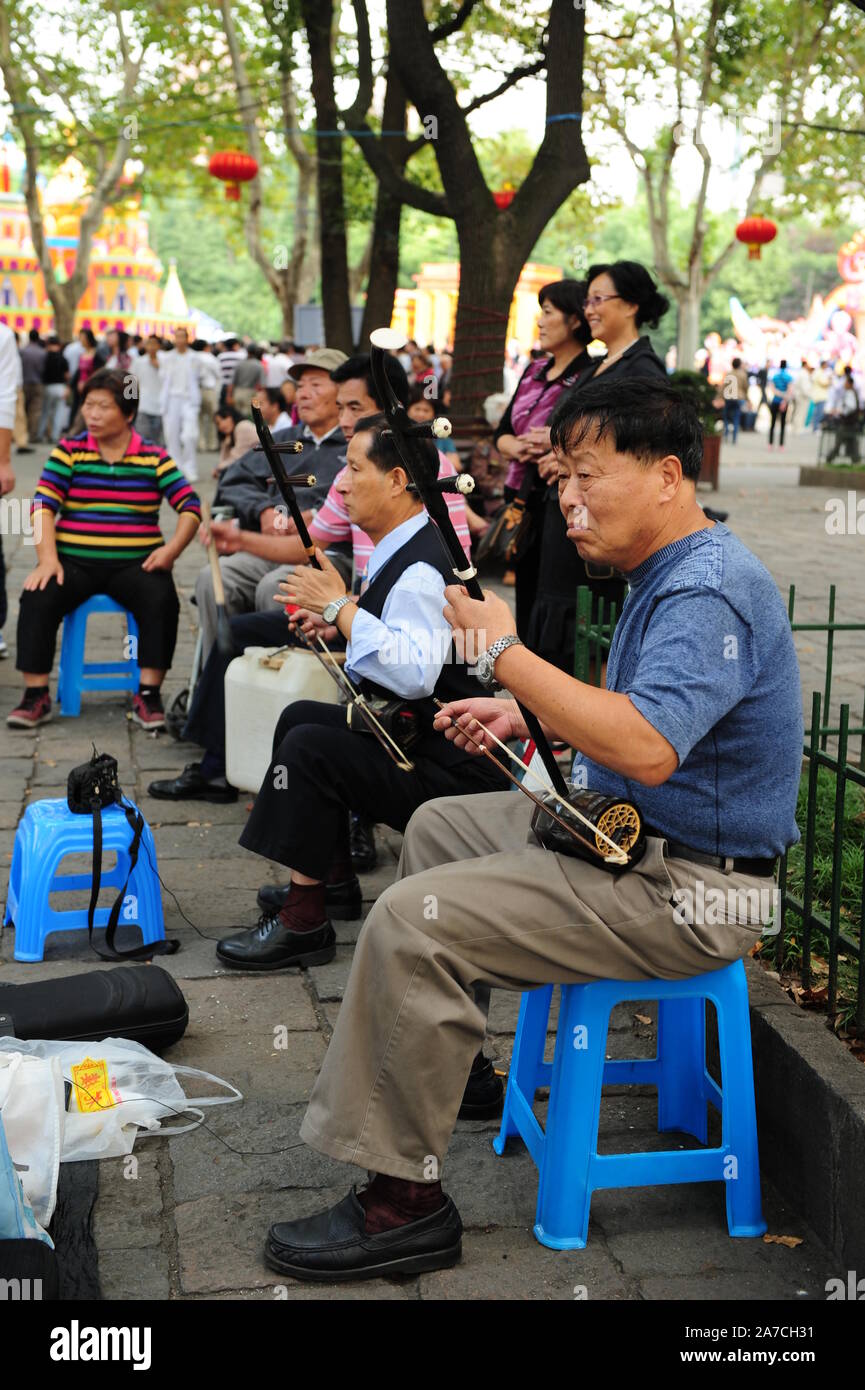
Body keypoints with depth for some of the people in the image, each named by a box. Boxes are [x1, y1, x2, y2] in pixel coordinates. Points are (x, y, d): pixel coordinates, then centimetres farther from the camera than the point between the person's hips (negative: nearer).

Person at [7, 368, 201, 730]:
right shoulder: (68, 452, 6)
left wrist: (173, 547, -18)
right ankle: (35, 696, -14)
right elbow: (43, 505, -4)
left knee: (162, 601, -29)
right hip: (73, 562, 0)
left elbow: (190, 506, 0)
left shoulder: (154, 458, 6)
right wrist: (47, 558, -19)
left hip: (136, 564, 0)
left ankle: (148, 696, -18)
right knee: (37, 599, -25)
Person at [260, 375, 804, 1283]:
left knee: (410, 924, -21)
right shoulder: (666, 573, 13)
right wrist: (529, 718, 11)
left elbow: (647, 749, -36)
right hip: (620, 830, 11)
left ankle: (402, 1200, -12)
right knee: (437, 826, 24)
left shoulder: (708, 591, -22)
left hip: (686, 886, -11)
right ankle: (441, 1058, 34)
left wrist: (506, 655, -27)